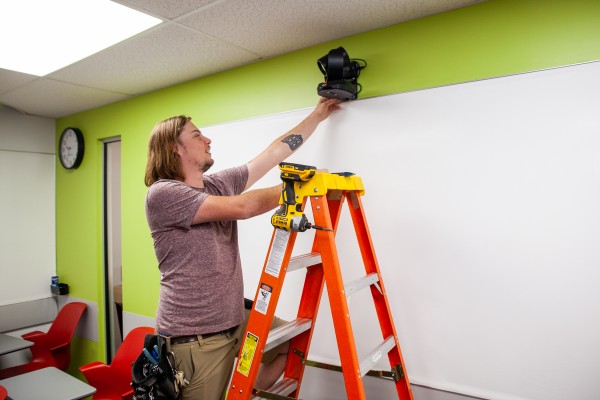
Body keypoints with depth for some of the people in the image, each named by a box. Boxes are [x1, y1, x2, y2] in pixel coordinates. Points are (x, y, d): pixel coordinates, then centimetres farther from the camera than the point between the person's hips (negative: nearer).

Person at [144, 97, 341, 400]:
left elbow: (274, 153, 10)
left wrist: (317, 115, 15)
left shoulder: (220, 183, 7)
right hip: (193, 339, -7)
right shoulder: (162, 193, -15)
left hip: (235, 322, 8)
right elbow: (242, 207, -22)